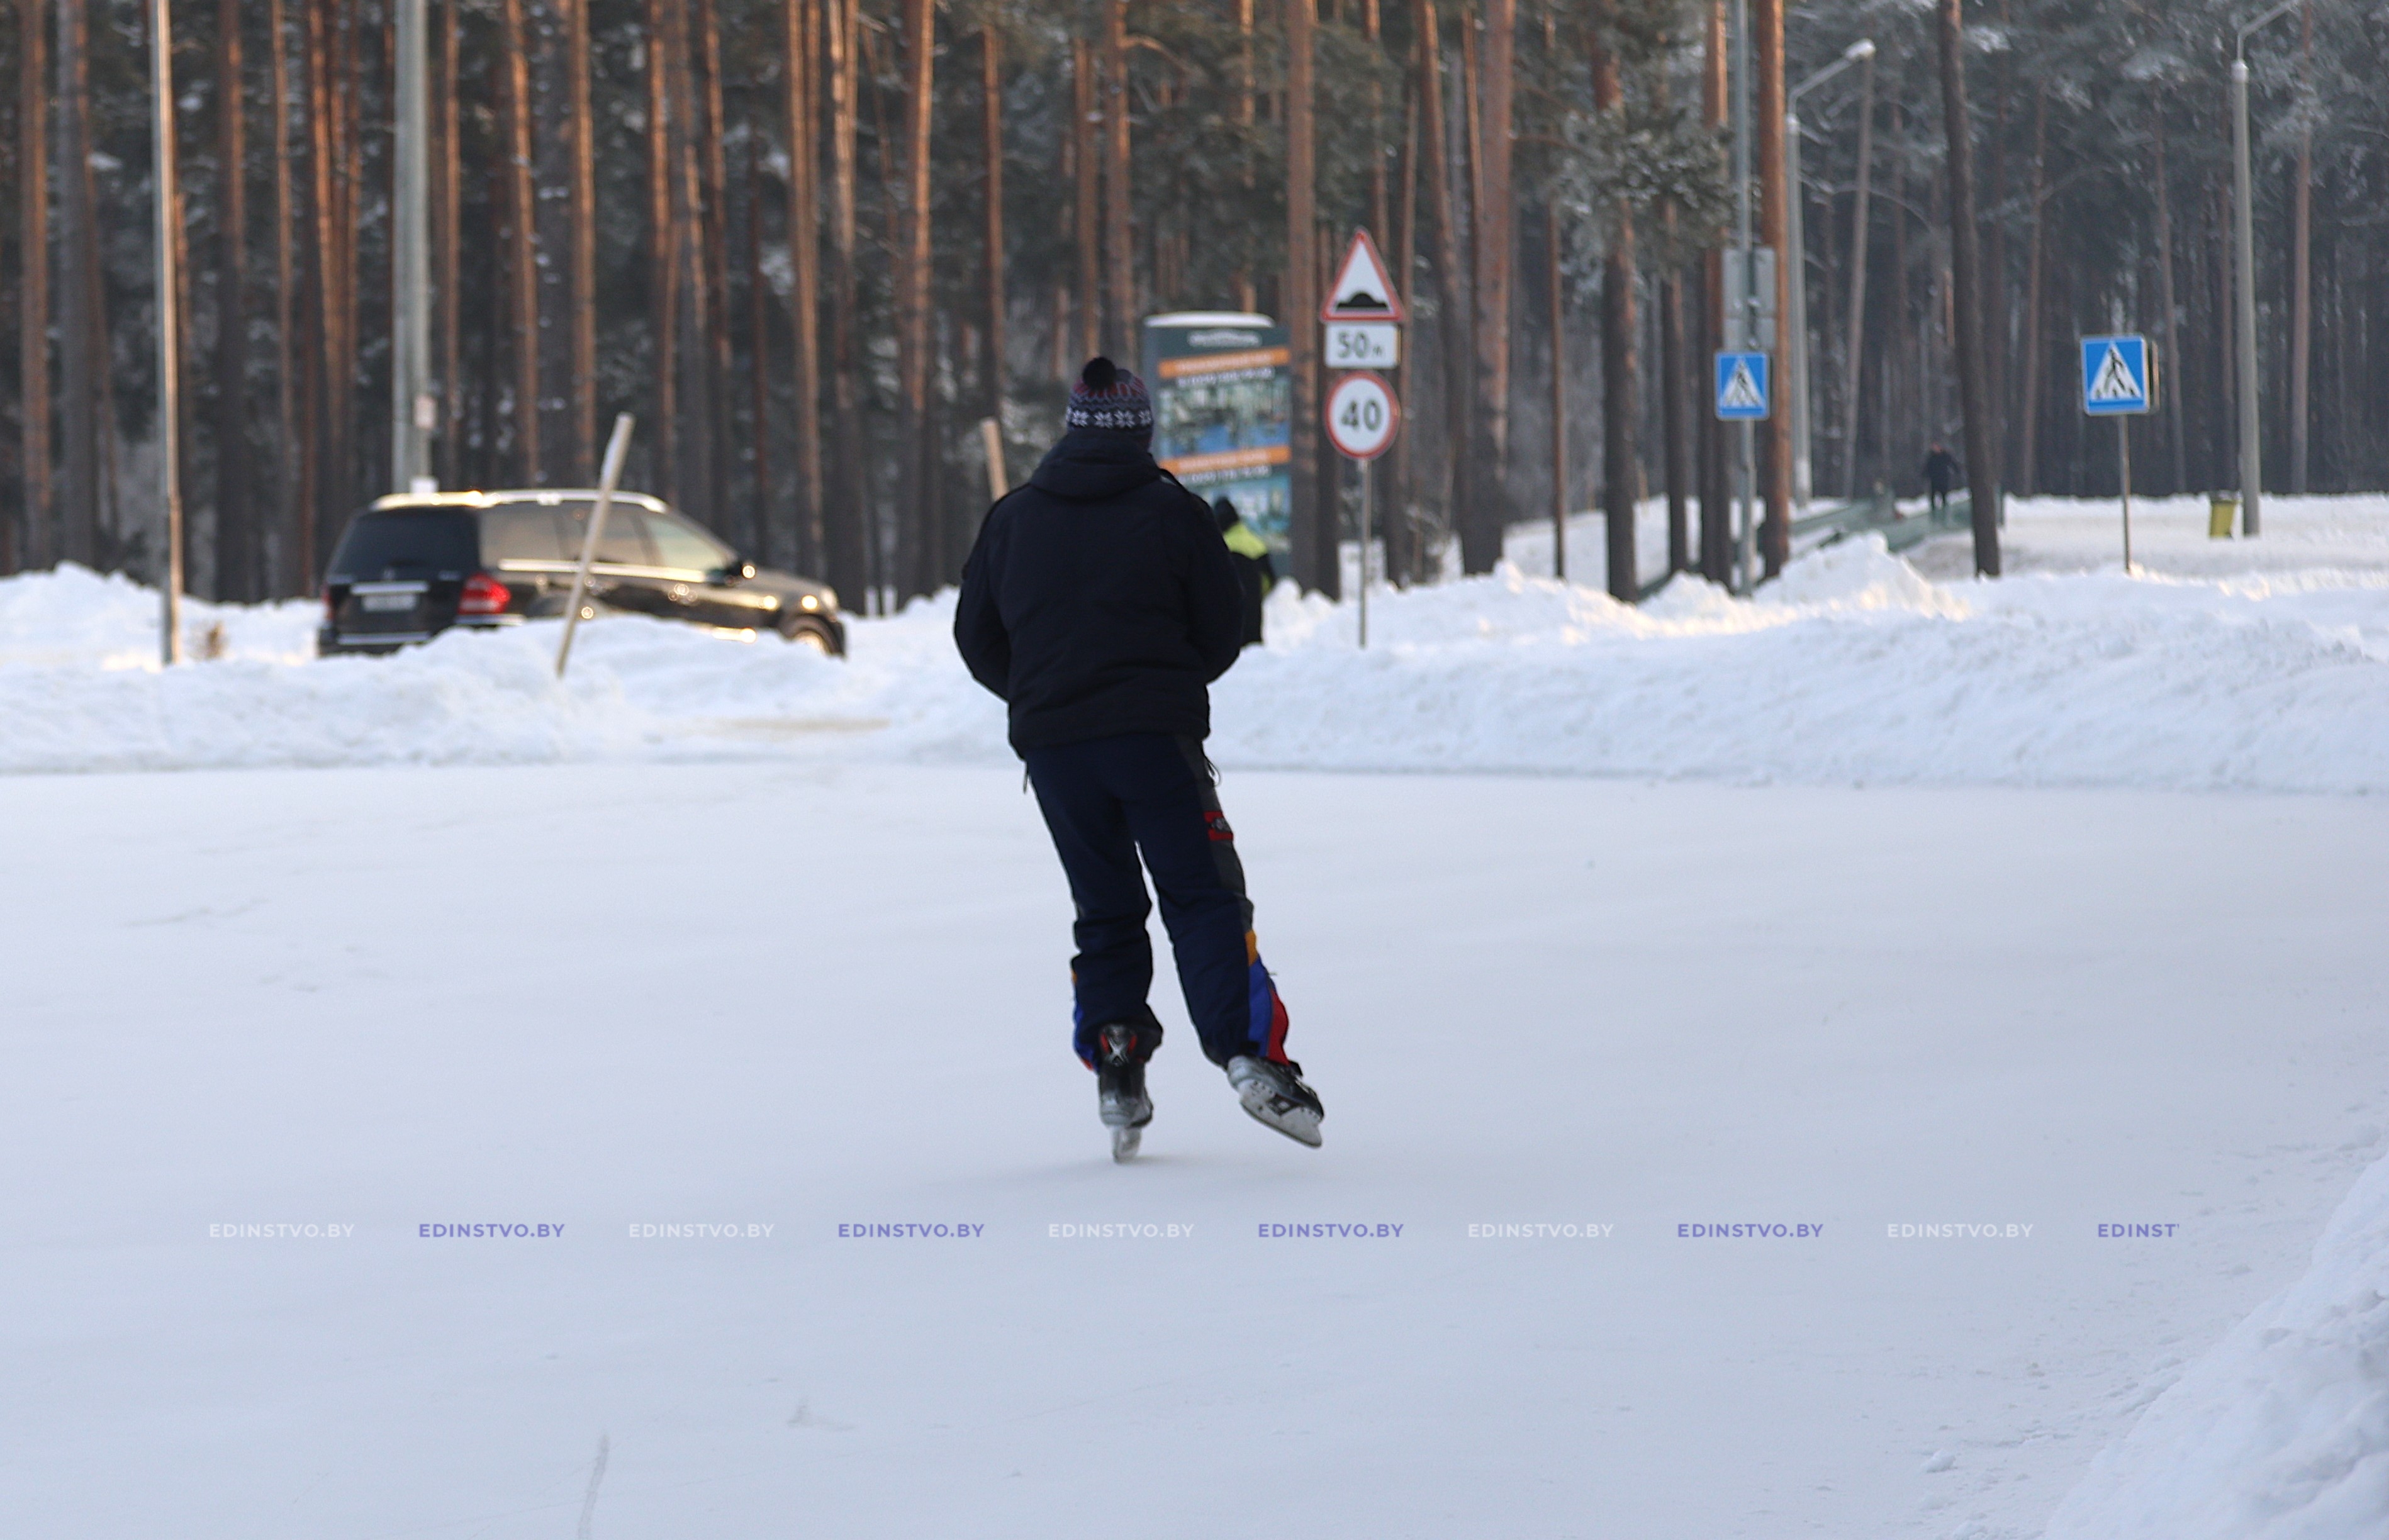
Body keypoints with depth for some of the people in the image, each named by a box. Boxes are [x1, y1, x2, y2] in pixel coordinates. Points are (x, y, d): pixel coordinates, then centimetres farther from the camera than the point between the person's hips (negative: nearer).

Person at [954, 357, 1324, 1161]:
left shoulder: (1013, 518, 8)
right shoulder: (1171, 511, 0)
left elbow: (978, 640, 11)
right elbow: (1223, 630, 3)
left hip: (1052, 746, 3)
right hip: (1158, 735, -3)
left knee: (1105, 913, 13)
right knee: (1203, 899, -1)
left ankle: (1115, 1067, 0)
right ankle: (1248, 1054, -18)